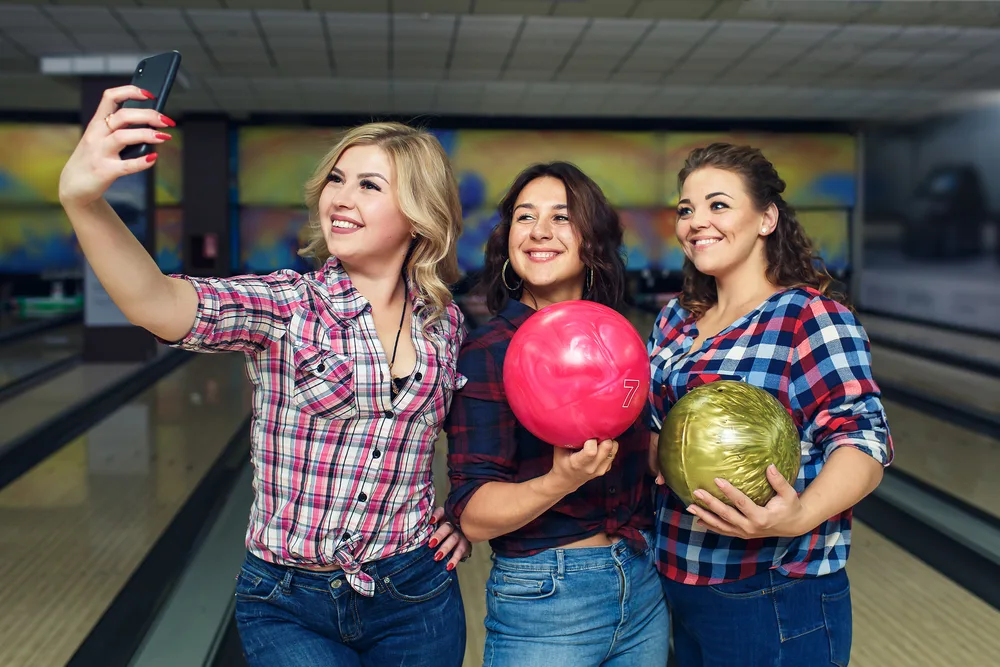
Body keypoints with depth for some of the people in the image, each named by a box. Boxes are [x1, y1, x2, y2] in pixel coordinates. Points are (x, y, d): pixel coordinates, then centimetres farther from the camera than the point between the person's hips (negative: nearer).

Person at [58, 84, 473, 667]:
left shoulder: (445, 322, -1)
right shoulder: (286, 306, -11)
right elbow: (159, 304, -30)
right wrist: (83, 199, -47)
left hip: (416, 598, 3)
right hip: (290, 610, -2)